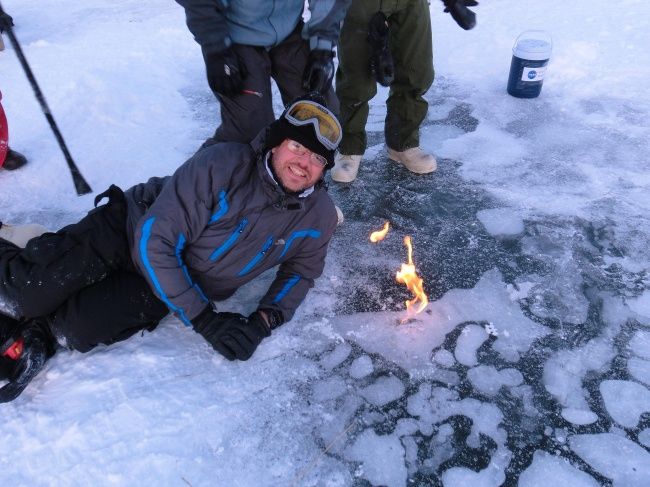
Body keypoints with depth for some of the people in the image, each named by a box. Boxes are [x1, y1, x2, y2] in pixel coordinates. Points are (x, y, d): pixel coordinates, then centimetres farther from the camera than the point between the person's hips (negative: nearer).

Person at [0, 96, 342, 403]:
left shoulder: (318, 216, -14)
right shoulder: (222, 163, -27)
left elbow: (300, 271, 5)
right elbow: (154, 242, -26)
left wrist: (264, 320, -14)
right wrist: (204, 319, -27)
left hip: (182, 286, 2)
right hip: (129, 229, -2)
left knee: (74, 328, -23)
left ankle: (35, 331, 9)